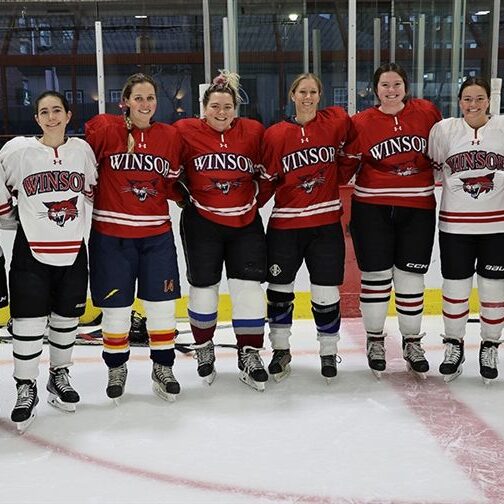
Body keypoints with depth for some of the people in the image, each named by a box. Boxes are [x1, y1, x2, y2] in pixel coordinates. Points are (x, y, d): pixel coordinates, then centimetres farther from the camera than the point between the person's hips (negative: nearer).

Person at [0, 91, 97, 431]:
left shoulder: (82, 149, 2)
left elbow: (93, 191, 13)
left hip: (73, 252, 3)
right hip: (31, 253, -2)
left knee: (67, 319, 13)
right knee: (29, 322, -2)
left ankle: (60, 376, 33)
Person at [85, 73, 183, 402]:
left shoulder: (170, 136, 4)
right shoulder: (103, 128, -7)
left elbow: (172, 185, 11)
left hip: (157, 233, 3)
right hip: (111, 234, -2)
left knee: (162, 304, 6)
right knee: (116, 306, 8)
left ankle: (163, 368, 25)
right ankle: (117, 367, 30)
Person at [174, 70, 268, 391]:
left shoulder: (254, 132, -3)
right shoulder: (185, 132, -8)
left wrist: (253, 200, 2)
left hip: (245, 223, 1)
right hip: (202, 224, -1)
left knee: (249, 288, 0)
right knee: (204, 288, 8)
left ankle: (249, 356, 15)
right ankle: (204, 349, 32)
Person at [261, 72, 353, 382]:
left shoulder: (336, 121, -1)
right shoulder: (276, 134, -2)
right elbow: (267, 177, 2)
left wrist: (335, 176, 12)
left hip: (326, 222, 0)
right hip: (285, 224, 0)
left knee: (326, 292, 4)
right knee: (279, 289, 9)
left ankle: (329, 352, 24)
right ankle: (281, 350, 27)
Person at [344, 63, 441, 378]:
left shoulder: (427, 113, 1)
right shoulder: (361, 123, -3)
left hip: (417, 208, 1)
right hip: (373, 209, -1)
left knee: (411, 277, 8)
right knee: (376, 275, 5)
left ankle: (412, 343, 24)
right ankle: (375, 341, 22)